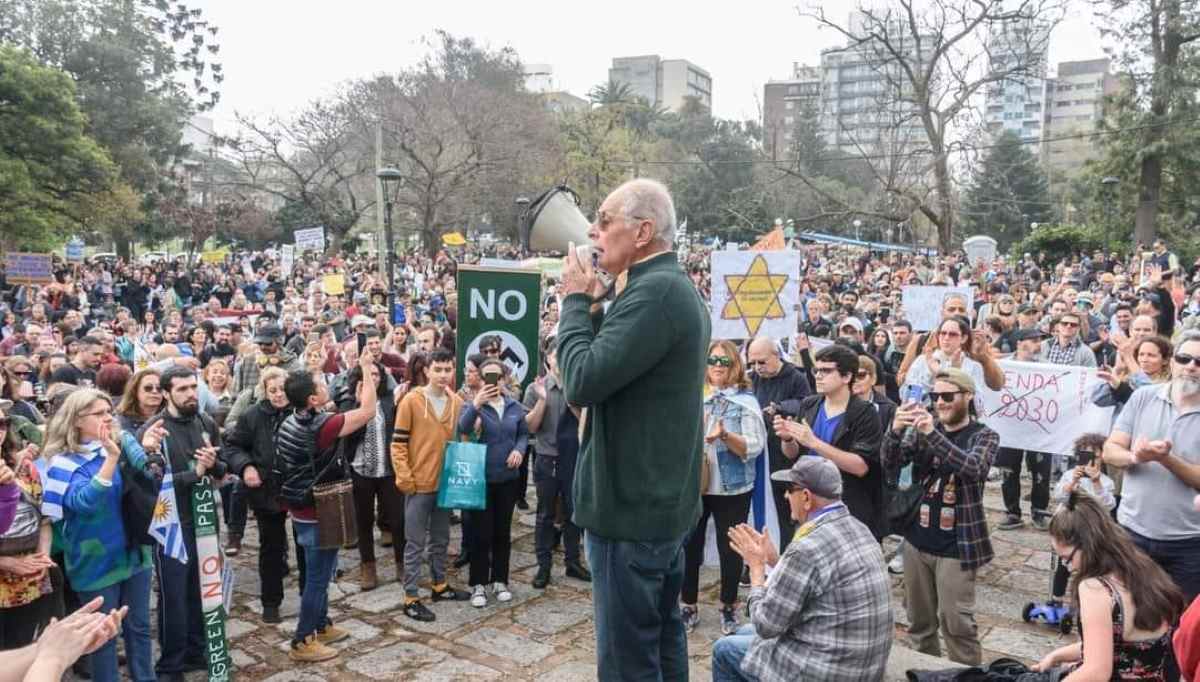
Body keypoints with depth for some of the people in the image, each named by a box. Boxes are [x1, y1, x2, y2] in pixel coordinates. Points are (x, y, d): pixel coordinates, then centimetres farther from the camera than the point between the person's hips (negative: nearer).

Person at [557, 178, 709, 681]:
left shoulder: (653, 291, -21)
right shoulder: (676, 288, 13)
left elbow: (583, 381, -25)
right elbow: (615, 368, 18)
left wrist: (577, 300, -12)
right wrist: (594, 308, 5)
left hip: (631, 506, -10)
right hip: (663, 499, 10)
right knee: (663, 642, 21)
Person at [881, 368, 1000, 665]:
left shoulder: (984, 436, -5)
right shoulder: (925, 429, 7)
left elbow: (974, 469, -25)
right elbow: (891, 462, -5)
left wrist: (932, 434, -37)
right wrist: (896, 430, -26)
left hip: (955, 546, -4)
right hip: (917, 541, 4)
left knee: (956, 623, 0)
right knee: (919, 620, 15)